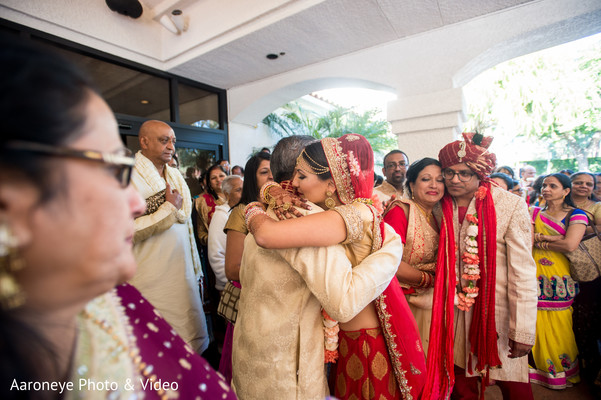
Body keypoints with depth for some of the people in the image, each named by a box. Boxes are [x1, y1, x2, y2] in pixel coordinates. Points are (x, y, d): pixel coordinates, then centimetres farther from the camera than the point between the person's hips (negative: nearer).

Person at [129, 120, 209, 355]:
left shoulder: (175, 175, 12)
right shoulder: (129, 177, -11)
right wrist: (170, 208, -12)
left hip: (183, 275, 7)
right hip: (152, 281, -6)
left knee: (193, 341, 14)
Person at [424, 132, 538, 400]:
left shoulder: (511, 206, -12)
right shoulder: (441, 206, -2)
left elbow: (523, 272, -12)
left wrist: (523, 331, -12)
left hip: (498, 314, -2)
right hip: (454, 312, 3)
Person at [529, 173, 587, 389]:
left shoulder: (576, 215, 1)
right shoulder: (534, 213, 8)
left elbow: (570, 244, -14)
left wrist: (540, 239, -6)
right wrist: (554, 238, -12)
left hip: (561, 279, -1)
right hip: (536, 277, 2)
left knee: (560, 329, 8)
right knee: (535, 325, 6)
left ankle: (560, 371, 29)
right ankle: (537, 367, 23)